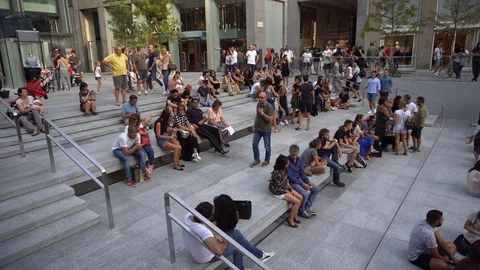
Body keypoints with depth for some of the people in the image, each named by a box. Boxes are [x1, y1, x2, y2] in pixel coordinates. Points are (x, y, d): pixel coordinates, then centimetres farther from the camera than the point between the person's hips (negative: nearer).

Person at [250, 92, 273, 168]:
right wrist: (254, 124, 12)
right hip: (257, 129, 6)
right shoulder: (258, 104, 3)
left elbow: (270, 119, -23)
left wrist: (262, 113, -26)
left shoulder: (269, 106, -18)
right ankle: (257, 160, 21)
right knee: (254, 144, 6)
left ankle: (267, 160, 28)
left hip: (266, 130, -6)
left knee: (267, 146, 9)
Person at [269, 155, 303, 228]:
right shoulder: (277, 174, -32)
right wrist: (289, 192, -11)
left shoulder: (283, 170, -5)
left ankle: (295, 215, 18)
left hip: (285, 188, 9)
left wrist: (291, 189, -1)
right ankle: (290, 219, 6)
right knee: (297, 202, -12)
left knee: (300, 197, 3)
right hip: (278, 192, -9)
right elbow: (279, 188, -23)